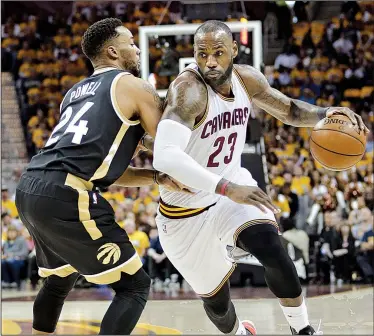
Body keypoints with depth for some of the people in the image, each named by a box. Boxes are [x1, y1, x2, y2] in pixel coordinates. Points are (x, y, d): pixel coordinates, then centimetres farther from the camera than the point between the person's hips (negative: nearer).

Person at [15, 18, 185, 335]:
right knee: (134, 286, 2)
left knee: (59, 279, 32)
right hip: (66, 198, -8)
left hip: (28, 190, 9)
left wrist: (157, 178, 14)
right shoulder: (136, 87, 4)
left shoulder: (76, 92, 27)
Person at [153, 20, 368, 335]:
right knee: (215, 299, 9)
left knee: (273, 250, -24)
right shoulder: (188, 89, -30)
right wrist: (227, 189, -49)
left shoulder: (247, 78, -8)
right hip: (187, 209, -4)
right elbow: (165, 157, -44)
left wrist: (325, 113, -10)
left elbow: (288, 110, 12)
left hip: (233, 185, 4)